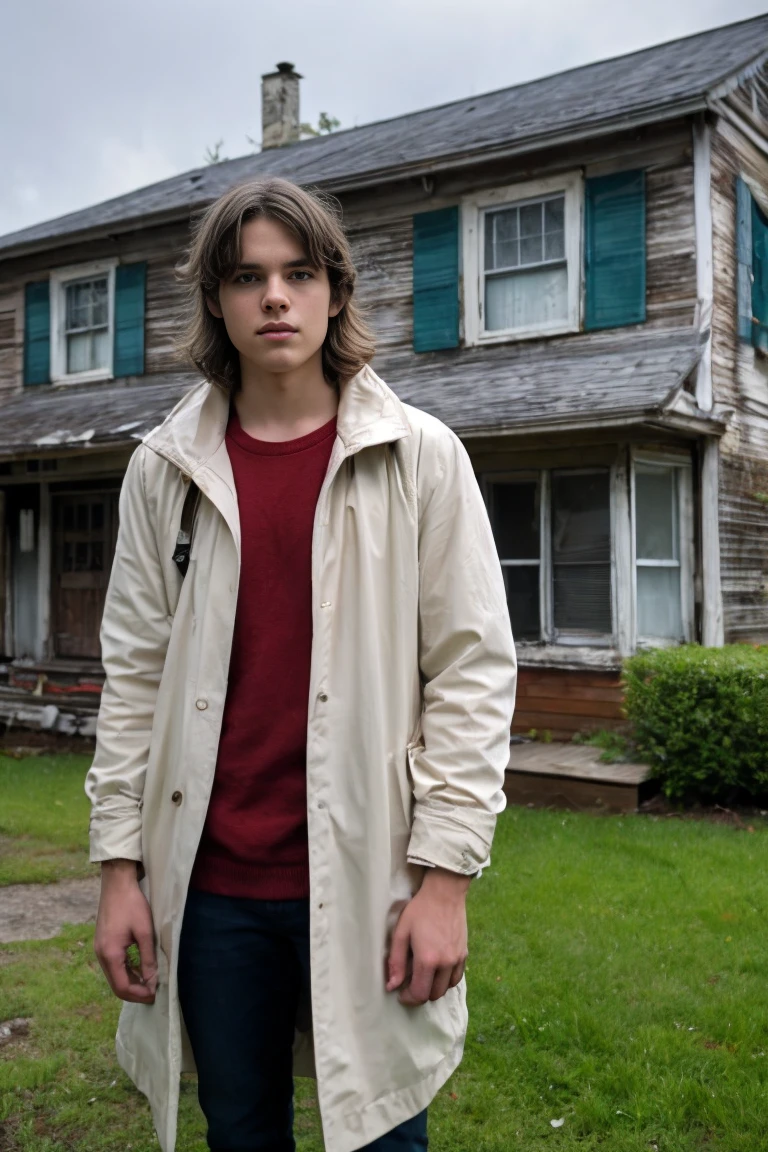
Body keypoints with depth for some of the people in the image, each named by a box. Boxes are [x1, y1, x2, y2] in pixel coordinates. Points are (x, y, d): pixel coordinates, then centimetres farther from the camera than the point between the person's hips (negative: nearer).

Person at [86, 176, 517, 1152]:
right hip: (212, 885, 3)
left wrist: (445, 876, -8)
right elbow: (134, 675, 6)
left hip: (368, 882, -2)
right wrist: (119, 867, 3)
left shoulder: (421, 457, -2)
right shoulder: (163, 468, 5)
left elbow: (472, 670, -4)